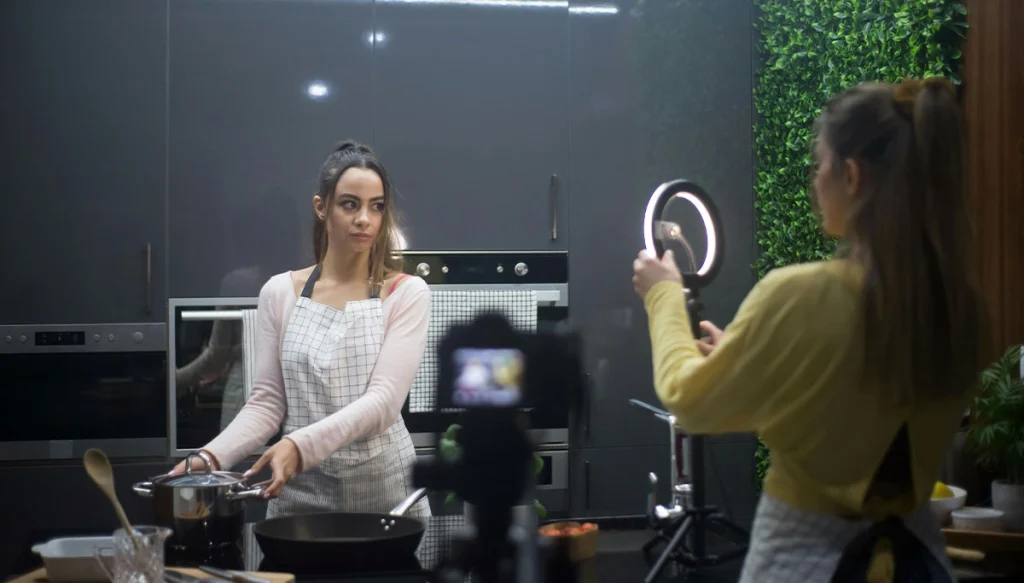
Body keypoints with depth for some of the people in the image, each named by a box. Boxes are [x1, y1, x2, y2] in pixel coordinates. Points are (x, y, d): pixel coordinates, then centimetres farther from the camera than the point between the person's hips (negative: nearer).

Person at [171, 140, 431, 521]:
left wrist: (300, 446, -30)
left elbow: (384, 399, -16)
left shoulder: (406, 294, -6)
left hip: (384, 490, -2)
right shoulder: (280, 293, 2)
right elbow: (266, 402, 2)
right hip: (300, 493, 2)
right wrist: (212, 456, -16)